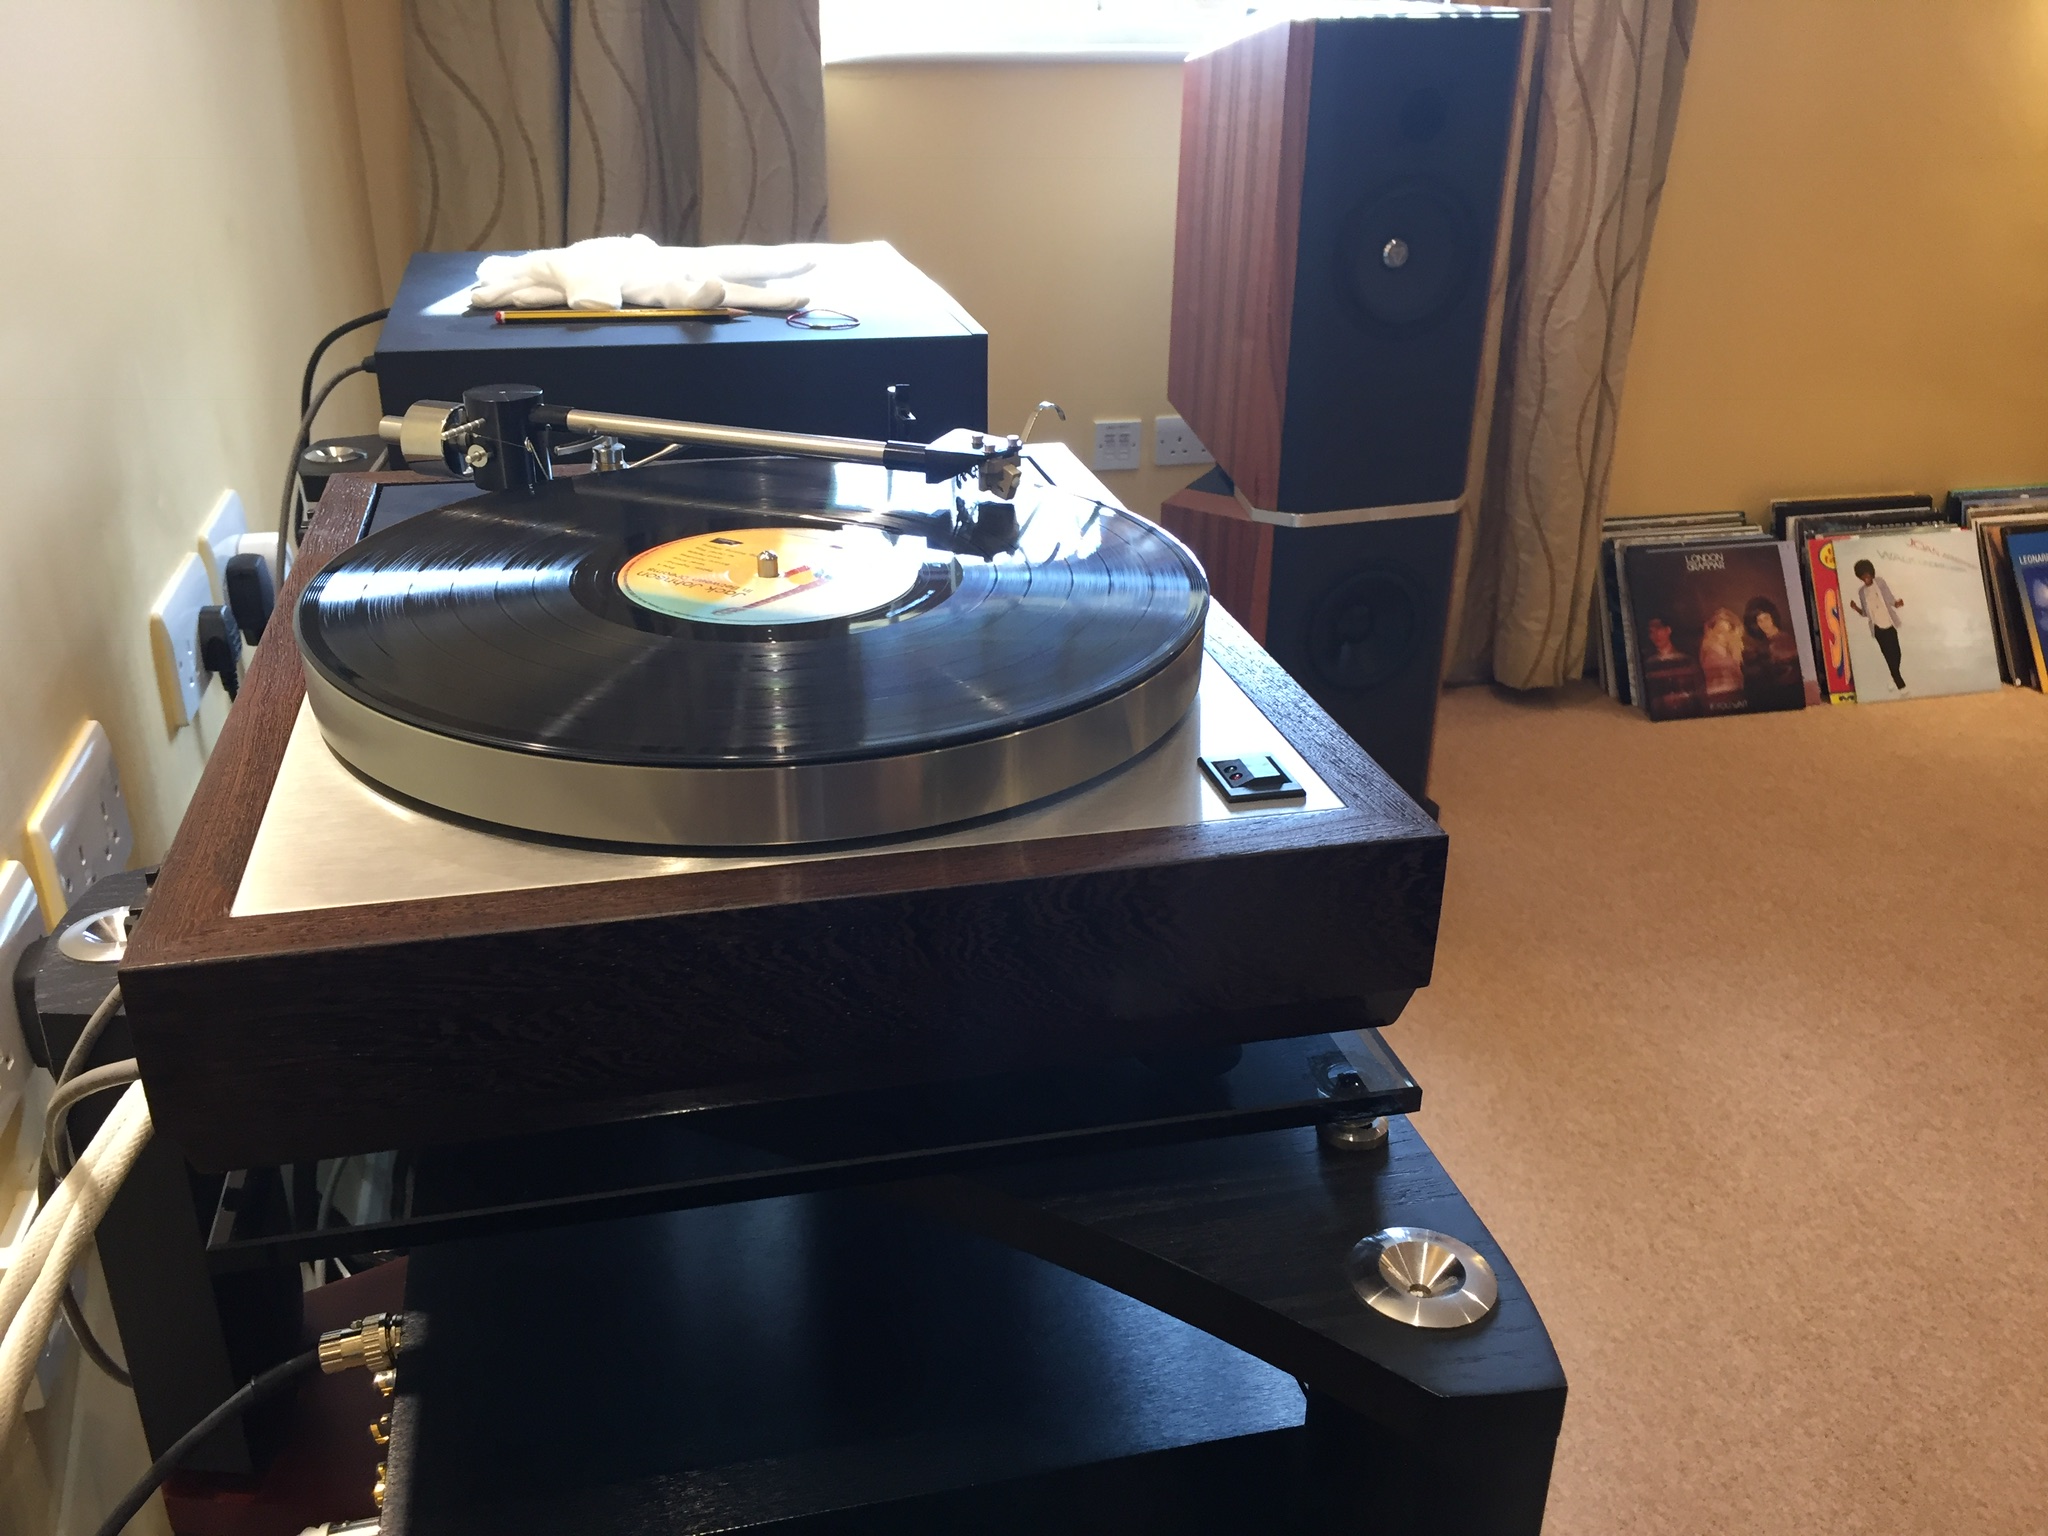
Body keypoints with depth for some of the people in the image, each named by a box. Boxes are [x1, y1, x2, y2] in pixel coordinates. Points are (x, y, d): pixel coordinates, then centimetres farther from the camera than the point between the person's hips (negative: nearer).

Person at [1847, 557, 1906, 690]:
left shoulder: (1881, 583, 0)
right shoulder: (1861, 591, 6)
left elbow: (1892, 600, -1)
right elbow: (1865, 613, 9)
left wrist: (1898, 603, -23)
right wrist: (1856, 608, -10)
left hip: (1889, 624, -1)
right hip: (1877, 628, 1)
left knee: (1895, 653, -1)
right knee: (1888, 655, 0)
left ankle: (1895, 679, 23)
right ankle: (1900, 684, 7)